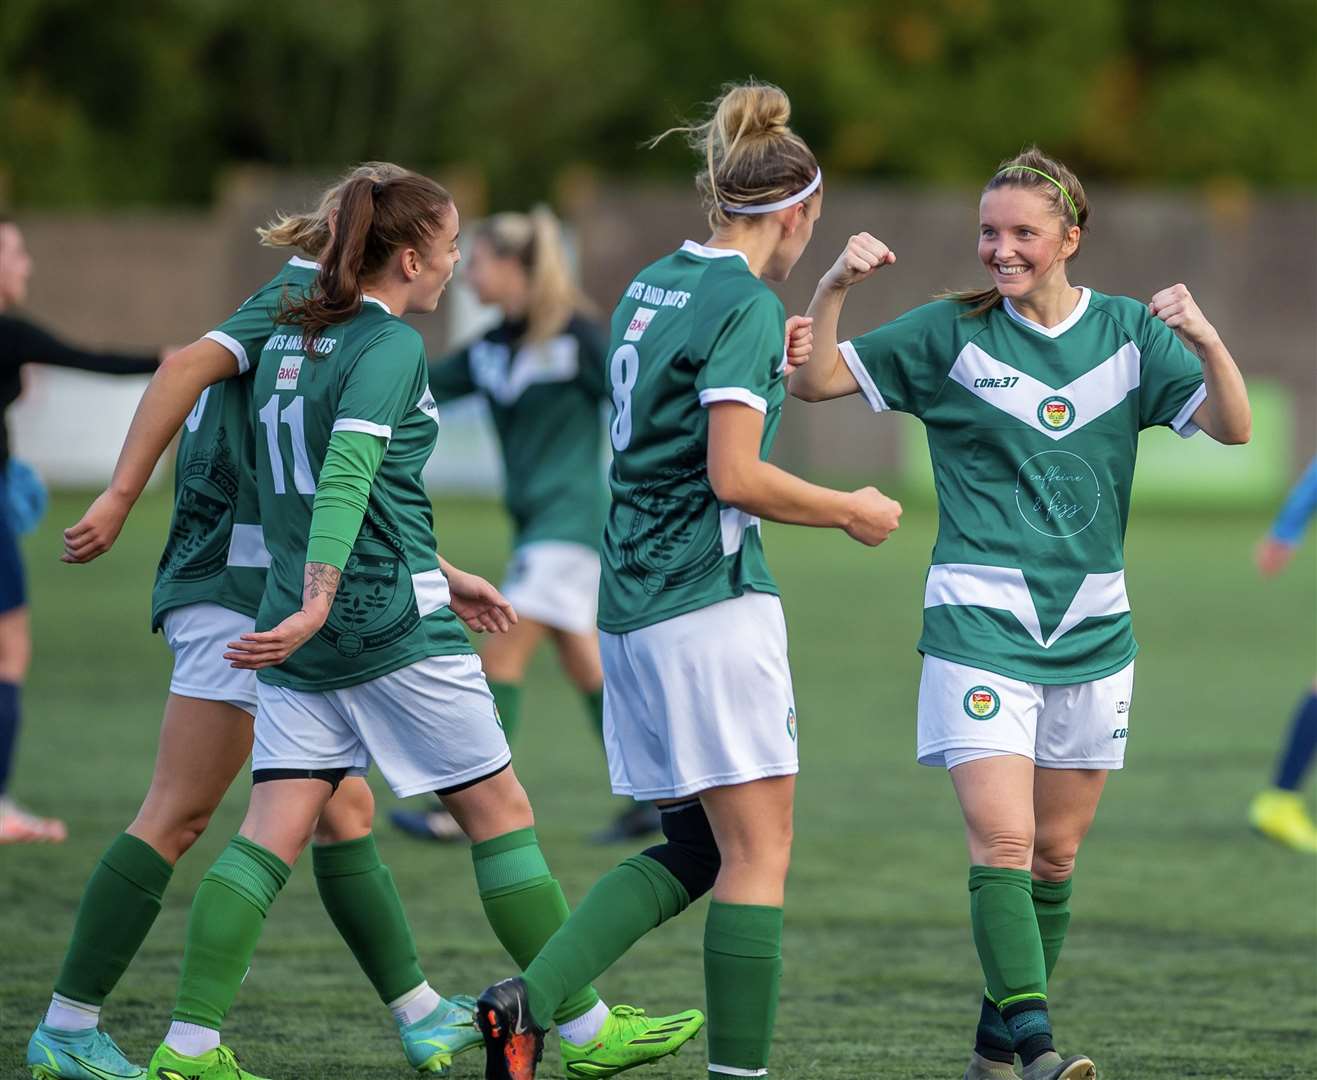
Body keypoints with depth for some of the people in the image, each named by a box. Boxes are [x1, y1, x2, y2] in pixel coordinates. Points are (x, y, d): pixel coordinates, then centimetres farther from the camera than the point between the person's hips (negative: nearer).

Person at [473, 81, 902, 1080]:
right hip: (712, 604, -9)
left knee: (693, 848, 14)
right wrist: (850, 511, -6)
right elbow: (735, 475, -19)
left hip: (633, 604, 9)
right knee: (758, 854, -4)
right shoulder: (748, 305, -12)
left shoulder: (654, 287, 13)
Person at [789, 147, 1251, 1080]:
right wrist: (833, 291, -18)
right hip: (981, 623, -3)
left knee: (1056, 856, 10)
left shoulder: (1129, 332, 3)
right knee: (1002, 843, -18)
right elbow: (816, 381, -1)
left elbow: (1234, 428, -5)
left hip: (1092, 631, 3)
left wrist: (1206, 340, -24)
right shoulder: (951, 333, -1)